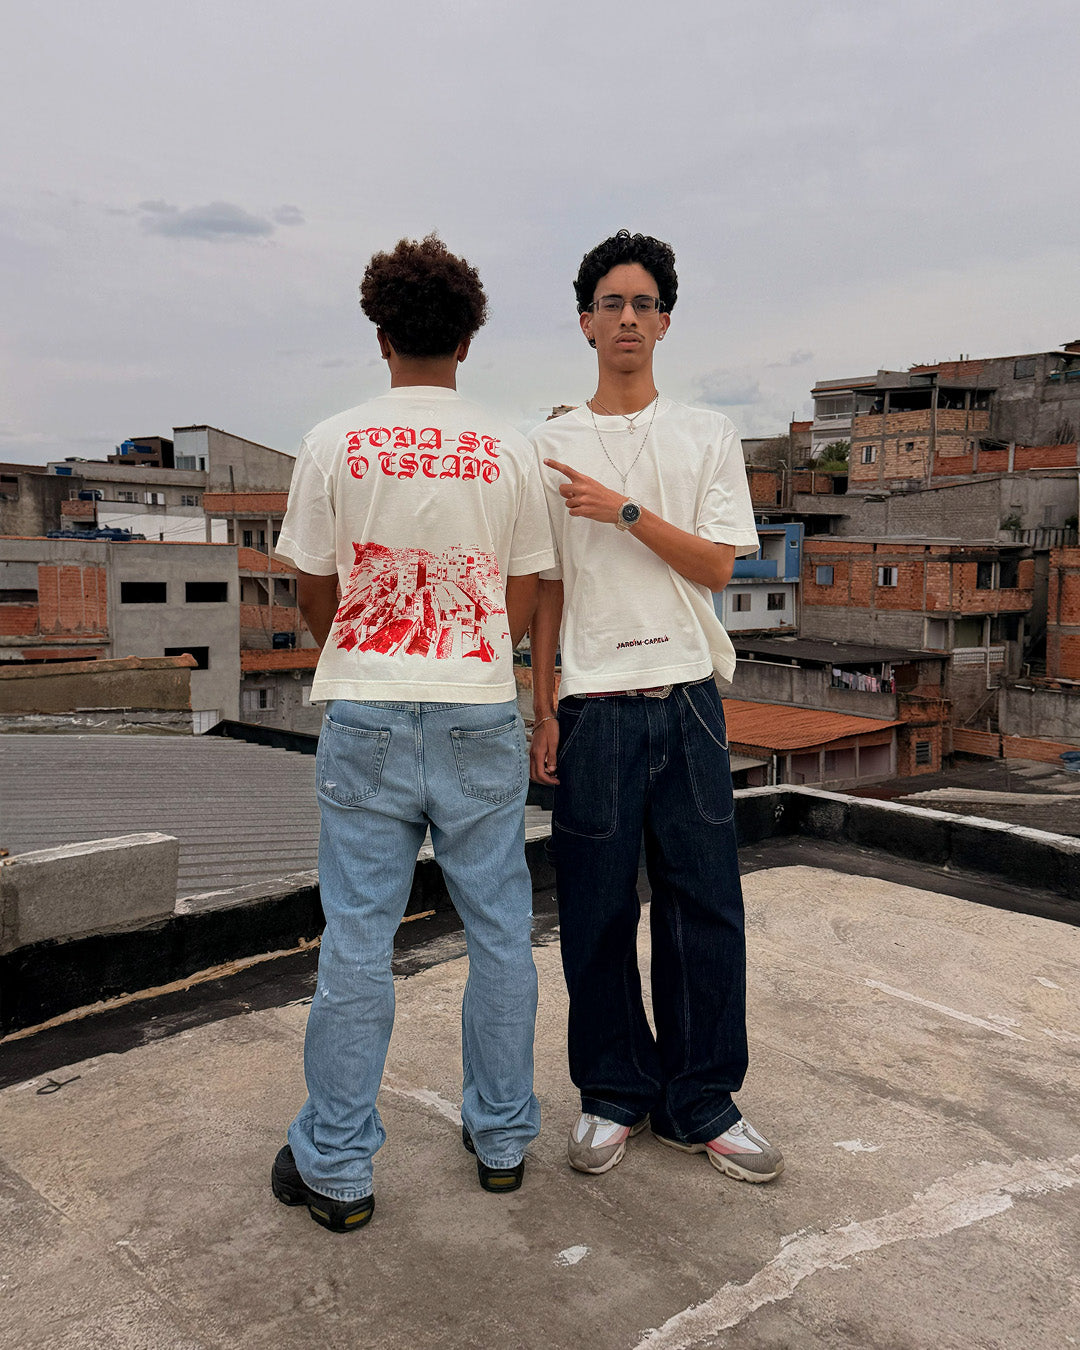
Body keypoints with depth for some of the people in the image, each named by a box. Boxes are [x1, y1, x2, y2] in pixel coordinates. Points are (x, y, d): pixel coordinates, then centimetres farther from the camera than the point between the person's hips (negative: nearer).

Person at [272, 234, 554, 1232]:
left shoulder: (335, 442, -2)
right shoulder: (508, 450, 0)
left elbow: (314, 596, 4)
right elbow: (522, 604, 4)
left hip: (366, 714, 0)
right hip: (481, 715, 1)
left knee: (357, 938, 7)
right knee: (499, 930, 12)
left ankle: (336, 1168, 18)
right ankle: (502, 1139, 26)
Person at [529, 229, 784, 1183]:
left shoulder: (708, 436, 9)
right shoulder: (552, 446, 8)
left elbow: (717, 565, 0)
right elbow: (547, 587, 7)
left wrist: (625, 510, -10)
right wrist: (543, 709, 2)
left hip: (688, 697, 1)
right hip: (594, 705, 0)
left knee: (705, 905, 4)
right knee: (596, 911, 5)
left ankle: (700, 1103, 20)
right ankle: (614, 1094, 22)